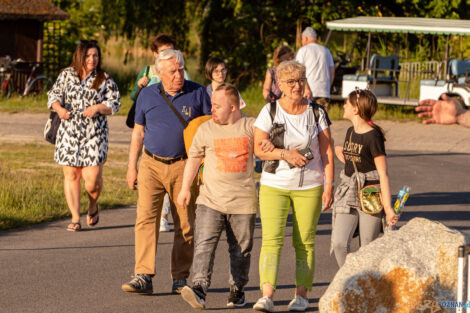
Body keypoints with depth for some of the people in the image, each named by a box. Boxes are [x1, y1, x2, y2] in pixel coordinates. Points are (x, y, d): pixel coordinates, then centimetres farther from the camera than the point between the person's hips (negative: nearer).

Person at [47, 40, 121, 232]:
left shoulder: (104, 79, 2)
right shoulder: (67, 75, 8)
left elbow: (115, 103, 0)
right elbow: (54, 95, 12)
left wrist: (97, 108, -17)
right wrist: (59, 108, -8)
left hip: (95, 133, -2)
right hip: (69, 133, 2)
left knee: (93, 178, -8)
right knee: (71, 175, 1)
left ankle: (93, 206, 24)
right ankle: (75, 218, 8)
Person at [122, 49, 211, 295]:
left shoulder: (197, 93, 1)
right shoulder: (147, 95, 6)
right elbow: (138, 132, 14)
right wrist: (131, 167, 10)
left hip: (183, 166, -1)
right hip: (151, 164, 1)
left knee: (185, 224, 2)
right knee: (146, 218, -11)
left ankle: (180, 278, 11)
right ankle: (143, 276, -14)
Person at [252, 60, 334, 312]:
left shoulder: (316, 112, 0)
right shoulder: (269, 112, -3)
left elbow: (327, 152, 1)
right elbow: (258, 149, -4)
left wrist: (329, 185, -5)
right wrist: (285, 154, -19)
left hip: (309, 187, 1)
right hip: (274, 185, -1)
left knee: (305, 242, 4)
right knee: (271, 239, -12)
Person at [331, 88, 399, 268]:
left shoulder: (373, 137, -13)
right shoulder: (351, 132, 10)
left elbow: (383, 174, -13)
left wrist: (388, 208, -16)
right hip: (348, 193, 7)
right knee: (339, 243, -8)